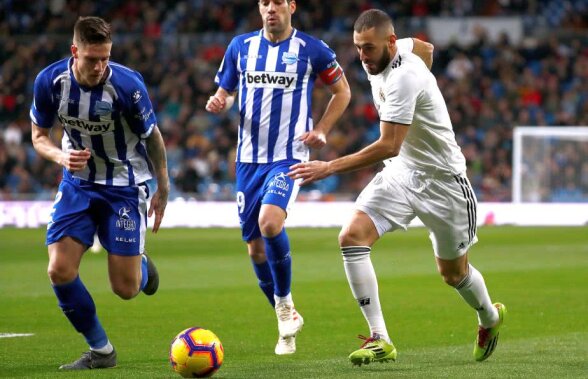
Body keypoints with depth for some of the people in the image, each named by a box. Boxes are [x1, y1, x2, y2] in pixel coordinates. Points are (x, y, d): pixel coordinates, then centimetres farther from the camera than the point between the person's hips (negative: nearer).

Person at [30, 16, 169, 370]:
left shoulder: (127, 85, -23)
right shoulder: (50, 81, -15)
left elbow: (153, 137, -6)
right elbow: (39, 136, 0)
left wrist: (163, 189, 3)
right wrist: (61, 156, -23)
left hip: (125, 185, -3)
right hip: (78, 182, 3)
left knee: (126, 288, -5)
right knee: (60, 271, -14)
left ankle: (141, 265, 35)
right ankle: (101, 350, 5)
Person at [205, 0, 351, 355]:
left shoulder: (312, 50, -2)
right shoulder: (241, 46, 6)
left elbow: (342, 91, 10)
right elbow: (226, 91, 15)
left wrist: (322, 130, -3)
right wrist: (220, 102, -9)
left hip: (289, 156, -4)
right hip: (249, 158, 4)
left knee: (270, 222, -29)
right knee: (255, 247, 6)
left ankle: (285, 304, -8)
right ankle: (288, 324, 24)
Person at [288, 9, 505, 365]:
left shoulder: (404, 78, -29)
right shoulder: (397, 50, -4)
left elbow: (389, 146, -33)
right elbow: (424, 47, 21)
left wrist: (330, 167, -36)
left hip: (442, 180, -7)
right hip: (401, 172, 7)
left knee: (453, 272, 9)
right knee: (352, 236, -16)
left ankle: (490, 318, 44)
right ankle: (380, 339, -17)